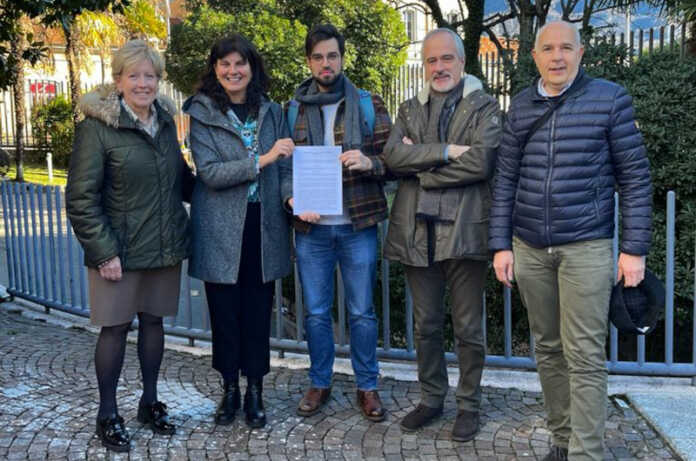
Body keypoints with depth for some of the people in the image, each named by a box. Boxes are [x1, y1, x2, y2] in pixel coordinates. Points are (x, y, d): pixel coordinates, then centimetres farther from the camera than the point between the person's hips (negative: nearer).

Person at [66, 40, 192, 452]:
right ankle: (107, 414, 20)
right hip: (120, 251, -5)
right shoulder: (97, 126, -10)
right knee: (115, 327, 4)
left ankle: (150, 401, 30)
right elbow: (81, 197, -12)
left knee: (153, 321, 14)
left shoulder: (165, 121, 8)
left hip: (165, 247, 5)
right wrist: (104, 251, -16)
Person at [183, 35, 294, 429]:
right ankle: (230, 389, 25)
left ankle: (255, 392, 23)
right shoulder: (202, 114, -2)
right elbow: (209, 172, -13)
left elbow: (284, 167, 6)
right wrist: (262, 159, -21)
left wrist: (294, 197, -15)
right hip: (221, 230, -2)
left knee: (258, 312, 8)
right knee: (225, 312, 7)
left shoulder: (271, 111, 7)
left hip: (263, 227, 2)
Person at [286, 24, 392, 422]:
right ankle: (320, 383, 27)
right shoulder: (293, 110, 6)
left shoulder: (369, 105, 3)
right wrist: (294, 200, -9)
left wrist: (369, 162, -20)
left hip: (358, 225, -1)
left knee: (362, 312, 7)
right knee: (316, 312, 11)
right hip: (311, 226, 2)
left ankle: (368, 386, 22)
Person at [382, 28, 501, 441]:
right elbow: (392, 155, -4)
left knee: (468, 328, 7)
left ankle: (469, 405, 23)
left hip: (464, 230, -4)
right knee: (426, 325, 14)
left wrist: (421, 167, -9)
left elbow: (481, 162, -15)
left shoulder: (485, 107, 1)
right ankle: (432, 399, 30)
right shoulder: (410, 110, 13)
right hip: (418, 231, 4)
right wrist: (445, 151, -15)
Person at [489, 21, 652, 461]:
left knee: (584, 355, -4)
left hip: (586, 246, -4)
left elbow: (635, 176, -2)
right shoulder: (521, 106, 8)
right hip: (529, 248, 4)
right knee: (548, 348, 12)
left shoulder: (610, 98, -3)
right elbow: (506, 179, 9)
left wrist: (635, 247, -7)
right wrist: (501, 244, 5)